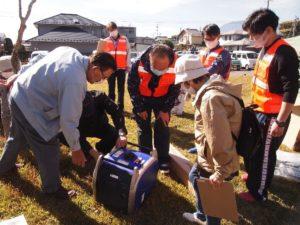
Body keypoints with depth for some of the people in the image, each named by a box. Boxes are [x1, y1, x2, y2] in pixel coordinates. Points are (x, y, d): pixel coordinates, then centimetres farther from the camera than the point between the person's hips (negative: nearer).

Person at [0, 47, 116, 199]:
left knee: (18, 138, 31)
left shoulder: (71, 52, -7)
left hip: (18, 93, 10)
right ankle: (52, 188, 26)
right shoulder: (75, 82, -33)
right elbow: (68, 119, -28)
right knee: (49, 148, 4)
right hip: (30, 107, -10)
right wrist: (76, 149, -14)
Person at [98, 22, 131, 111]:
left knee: (121, 88, 6)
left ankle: (120, 107, 14)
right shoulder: (106, 41, 5)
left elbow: (128, 52, 3)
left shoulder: (124, 39, 3)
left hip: (122, 68, -1)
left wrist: (128, 66, 1)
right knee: (111, 88, 8)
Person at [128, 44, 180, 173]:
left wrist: (166, 110, -11)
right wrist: (139, 108, -11)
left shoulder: (175, 69, -30)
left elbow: (175, 90, -12)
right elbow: (132, 88, -16)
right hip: (142, 99, 0)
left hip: (162, 100, 0)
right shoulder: (138, 66, -33)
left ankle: (163, 160, 13)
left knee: (162, 128, -2)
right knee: (143, 127, 3)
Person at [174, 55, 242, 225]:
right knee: (194, 177, 29)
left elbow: (220, 141, -33)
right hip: (210, 158, 10)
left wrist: (220, 172, -23)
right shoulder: (214, 88, 1)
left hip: (215, 163, -10)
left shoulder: (211, 98, -32)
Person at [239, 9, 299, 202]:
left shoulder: (284, 54, -22)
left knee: (264, 154, 7)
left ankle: (259, 193, 27)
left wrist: (280, 122, -22)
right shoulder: (265, 49, 6)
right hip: (259, 111, 9)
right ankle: (254, 176, 47)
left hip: (272, 116, -9)